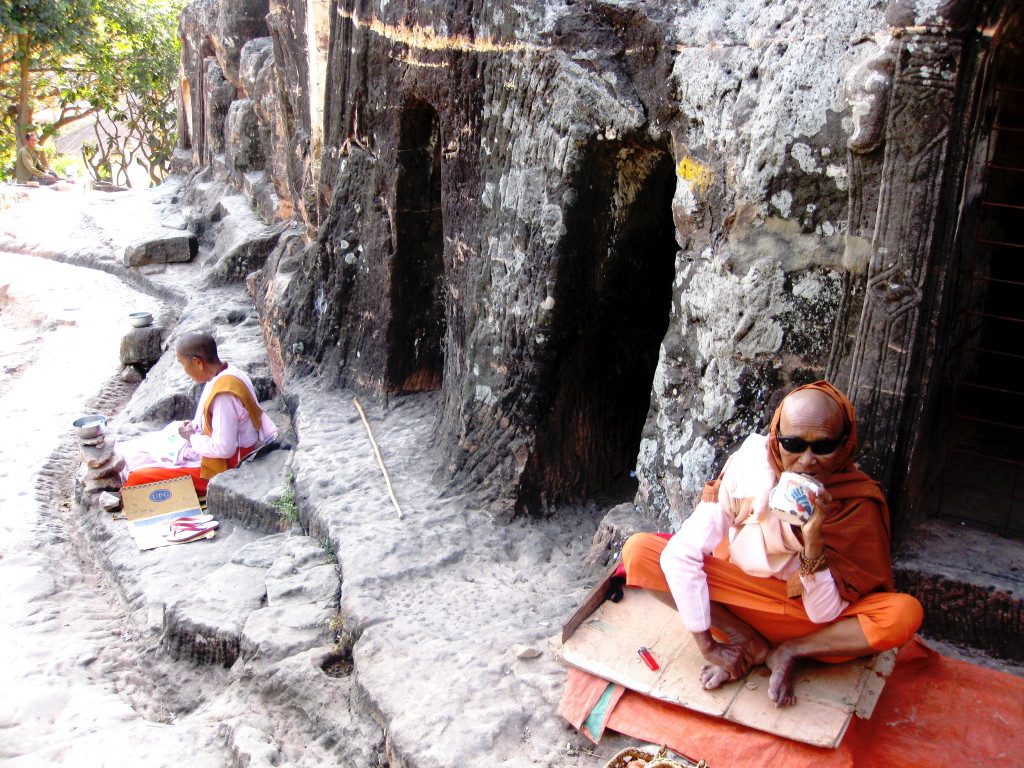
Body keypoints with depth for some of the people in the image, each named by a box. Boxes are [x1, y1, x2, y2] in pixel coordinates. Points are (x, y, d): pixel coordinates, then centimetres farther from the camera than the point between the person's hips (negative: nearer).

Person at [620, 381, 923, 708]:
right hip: (733, 598, 1)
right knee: (637, 550, -21)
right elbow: (680, 553, -21)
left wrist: (814, 541, -35)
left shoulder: (858, 504, -18)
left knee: (905, 614, -29)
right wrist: (707, 646, -21)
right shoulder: (749, 465, -19)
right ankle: (748, 642, -14)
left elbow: (824, 616, -19)